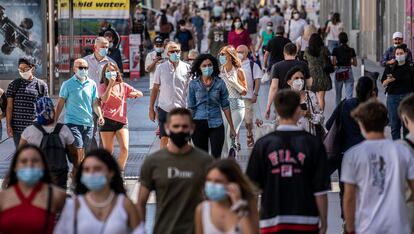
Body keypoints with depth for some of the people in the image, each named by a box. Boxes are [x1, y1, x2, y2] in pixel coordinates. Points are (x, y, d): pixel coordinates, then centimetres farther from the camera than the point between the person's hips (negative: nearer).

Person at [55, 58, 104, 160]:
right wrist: (54, 122, -2)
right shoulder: (67, 84, -1)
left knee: (83, 154, 7)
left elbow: (95, 103, 13)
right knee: (78, 152, -16)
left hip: (88, 124, 4)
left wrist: (100, 115, -5)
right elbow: (60, 104, 1)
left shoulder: (92, 84, 10)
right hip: (72, 122, -4)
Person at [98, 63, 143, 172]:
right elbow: (104, 99, -15)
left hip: (121, 121, 2)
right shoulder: (103, 87, 4)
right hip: (107, 121, -2)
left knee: (124, 148, -12)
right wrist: (110, 84, -14)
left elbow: (140, 94, 13)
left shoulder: (123, 86, 12)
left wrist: (133, 94, -9)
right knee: (108, 151, 1)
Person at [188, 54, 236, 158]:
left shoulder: (220, 83, 0)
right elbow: (191, 107, 2)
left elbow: (225, 106, 4)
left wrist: (232, 127, 5)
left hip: (216, 124, -1)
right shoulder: (193, 84, 0)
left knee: (216, 157, -7)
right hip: (199, 124, 1)